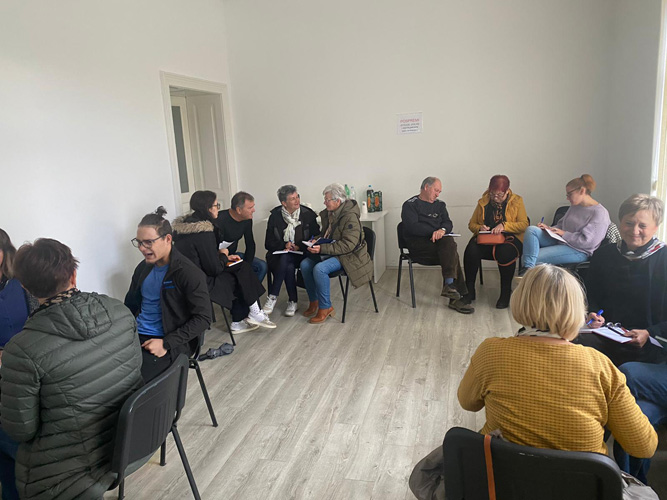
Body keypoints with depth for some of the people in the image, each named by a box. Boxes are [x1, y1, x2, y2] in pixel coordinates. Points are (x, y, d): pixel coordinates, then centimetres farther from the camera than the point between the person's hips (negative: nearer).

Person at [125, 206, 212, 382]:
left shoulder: (190, 274, -11)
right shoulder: (143, 268, 11)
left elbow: (203, 318, -12)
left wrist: (166, 344, -17)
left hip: (171, 343, -6)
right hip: (136, 335, 6)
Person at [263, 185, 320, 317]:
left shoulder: (308, 214, 0)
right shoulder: (275, 216, 3)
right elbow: (268, 243, 4)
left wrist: (299, 246, -13)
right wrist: (284, 245, -14)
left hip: (301, 253, -1)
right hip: (280, 253, 1)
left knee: (285, 259, -33)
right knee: (289, 266, -33)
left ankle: (272, 297, -20)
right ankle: (292, 301, -18)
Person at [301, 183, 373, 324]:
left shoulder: (350, 217, -19)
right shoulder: (328, 214, 7)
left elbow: (348, 245, -26)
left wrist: (322, 248, -29)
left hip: (348, 256, -9)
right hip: (330, 253, 9)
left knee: (319, 269, -30)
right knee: (305, 264, -11)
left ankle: (325, 308, -15)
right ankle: (314, 301, 3)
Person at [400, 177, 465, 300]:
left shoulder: (440, 204, 24)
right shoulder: (410, 205, 5)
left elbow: (448, 223, 9)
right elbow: (413, 227, -9)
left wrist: (443, 230, -15)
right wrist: (435, 232, -15)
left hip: (439, 240, 5)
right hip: (418, 243, -5)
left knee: (449, 242, -30)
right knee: (451, 254, -27)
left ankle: (449, 284, -36)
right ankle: (458, 291, -26)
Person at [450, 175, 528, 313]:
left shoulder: (517, 201, 8)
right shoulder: (483, 202, 15)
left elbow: (524, 224, -2)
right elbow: (471, 224, 18)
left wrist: (504, 226, -17)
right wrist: (479, 228, -6)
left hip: (509, 239, -2)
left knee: (505, 252, -39)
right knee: (471, 250, -32)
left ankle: (506, 292, -18)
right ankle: (469, 292, -22)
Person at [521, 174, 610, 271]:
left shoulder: (600, 213, -12)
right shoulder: (574, 206, 15)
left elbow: (588, 242, -19)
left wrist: (564, 234, -13)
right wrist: (549, 228, 3)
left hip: (578, 251, -8)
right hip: (560, 241, 8)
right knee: (531, 229, -18)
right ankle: (527, 268, -30)